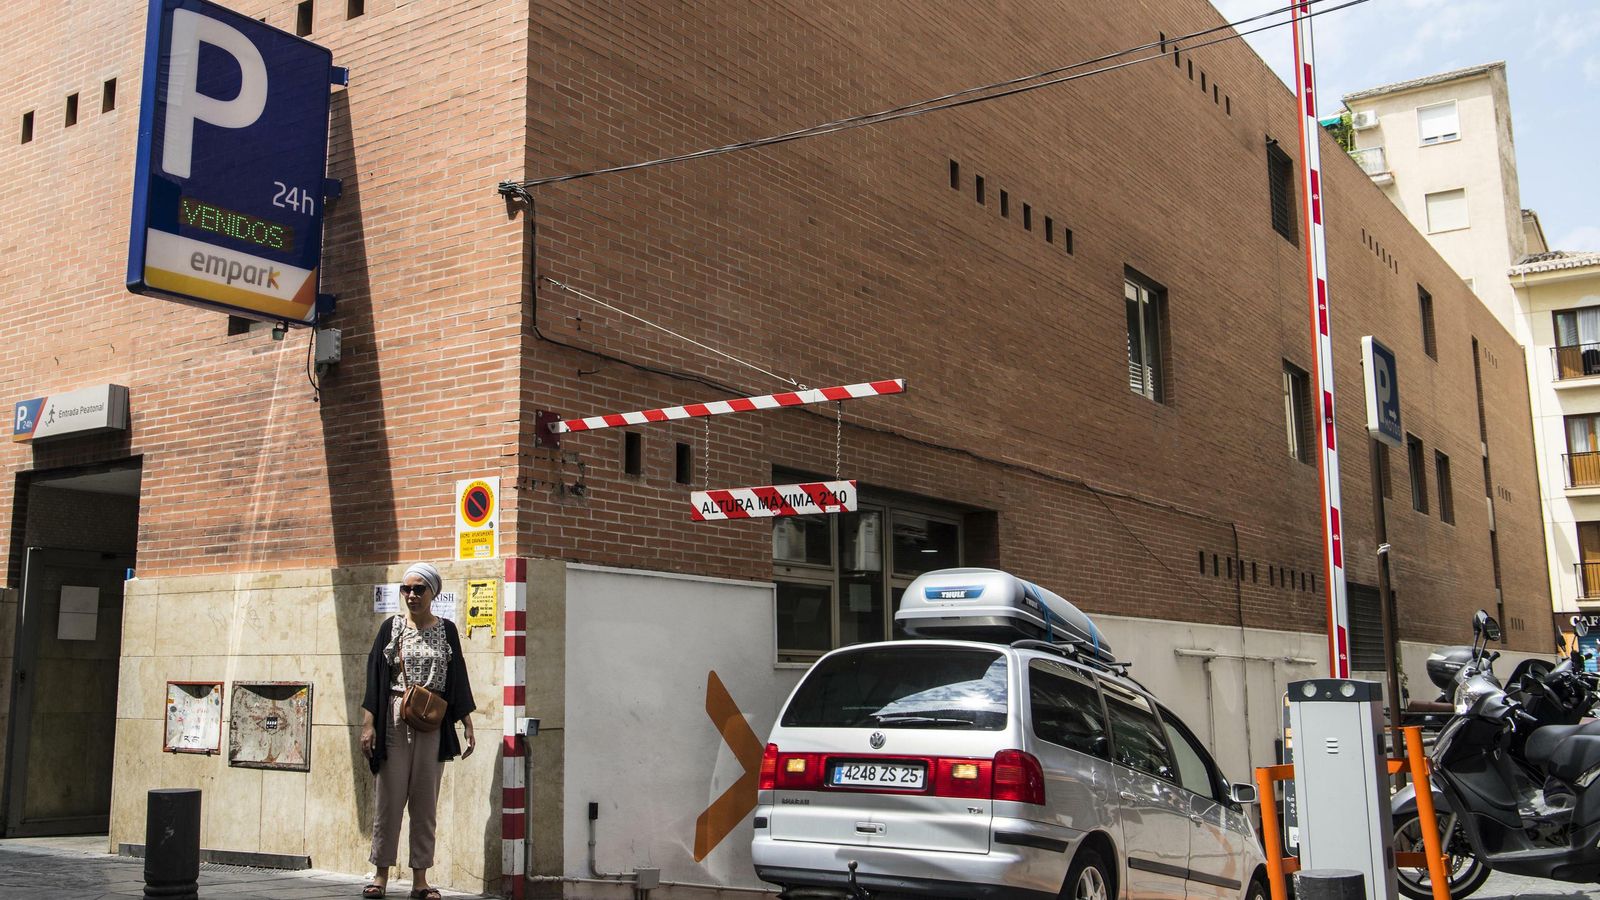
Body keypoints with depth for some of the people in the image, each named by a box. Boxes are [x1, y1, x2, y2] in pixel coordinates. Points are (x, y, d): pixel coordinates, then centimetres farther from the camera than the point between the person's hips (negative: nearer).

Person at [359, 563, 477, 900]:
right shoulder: (391, 627, 5)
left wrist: (467, 726, 6)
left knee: (425, 802, 3)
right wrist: (368, 724, -4)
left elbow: (458, 679, 9)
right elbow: (375, 676, 3)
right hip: (394, 721, -1)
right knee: (389, 798, 1)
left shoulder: (446, 630, 7)